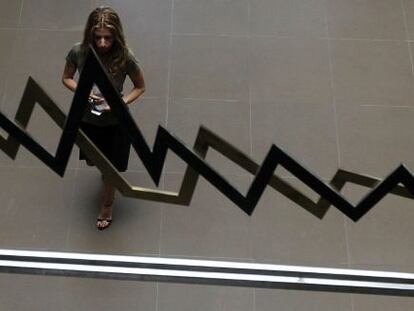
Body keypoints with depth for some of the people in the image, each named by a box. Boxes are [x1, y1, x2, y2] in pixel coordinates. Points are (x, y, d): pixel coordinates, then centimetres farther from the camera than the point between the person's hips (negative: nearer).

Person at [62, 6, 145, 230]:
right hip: (87, 118, 3)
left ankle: (107, 205, 46)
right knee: (92, 161, 27)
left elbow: (140, 87, -11)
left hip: (115, 122, -3)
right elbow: (66, 78, -4)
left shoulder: (125, 58, -28)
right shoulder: (79, 52, -22)